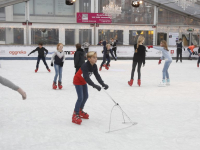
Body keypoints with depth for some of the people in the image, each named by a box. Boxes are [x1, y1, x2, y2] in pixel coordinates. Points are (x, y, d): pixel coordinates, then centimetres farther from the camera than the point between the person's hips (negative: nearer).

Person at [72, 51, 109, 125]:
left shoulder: (94, 66, -10)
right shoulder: (85, 66, -35)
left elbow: (97, 76, -13)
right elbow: (86, 78, -44)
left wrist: (103, 84, -25)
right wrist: (94, 86, -52)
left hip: (83, 82, 8)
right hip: (78, 81, -8)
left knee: (85, 96, 13)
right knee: (80, 98, -14)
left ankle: (80, 111, 33)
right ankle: (75, 115, -6)